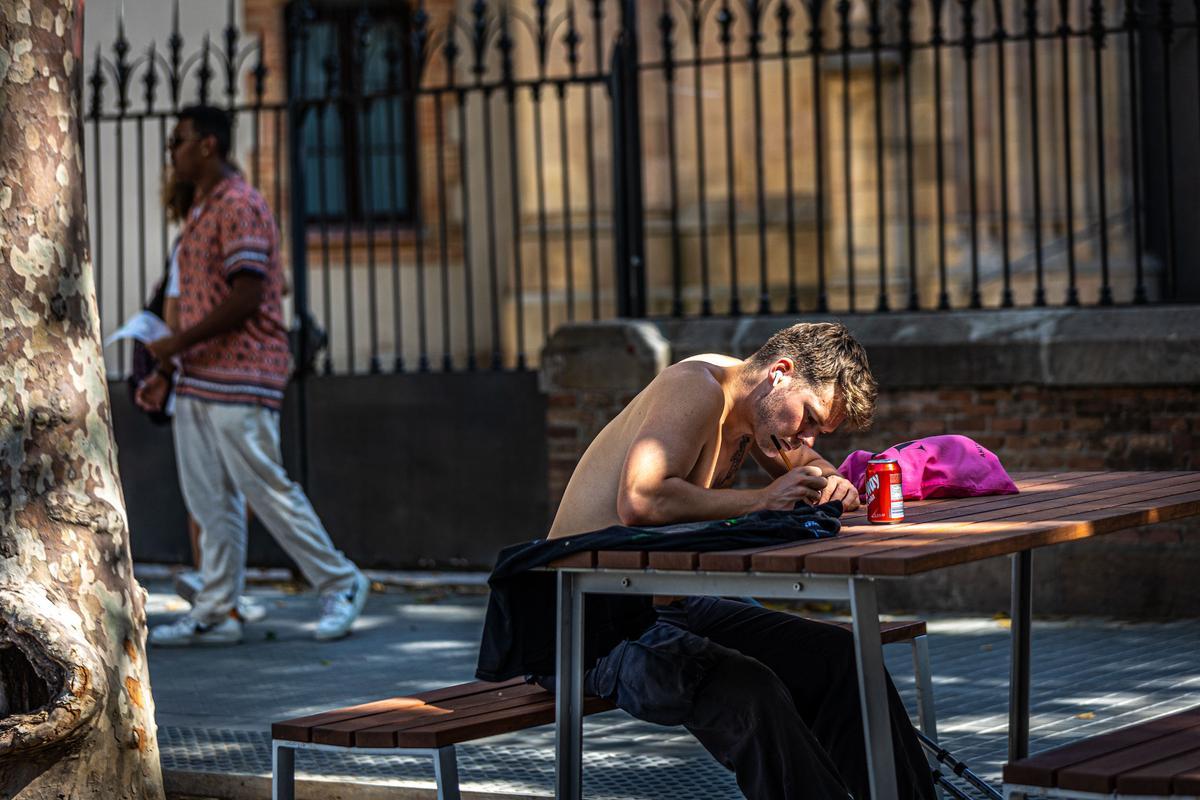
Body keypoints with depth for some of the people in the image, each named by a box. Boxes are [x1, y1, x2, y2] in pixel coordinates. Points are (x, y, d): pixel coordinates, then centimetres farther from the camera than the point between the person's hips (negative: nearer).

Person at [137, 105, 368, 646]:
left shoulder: (240, 207, -12)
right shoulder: (200, 213, 19)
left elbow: (245, 298, -19)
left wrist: (177, 343, -15)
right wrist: (167, 371, 16)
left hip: (240, 380, -10)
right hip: (198, 380, 10)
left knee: (268, 490, -6)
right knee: (209, 500, 7)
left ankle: (341, 585, 6)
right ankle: (215, 613, 10)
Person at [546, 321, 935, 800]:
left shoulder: (752, 403, 11)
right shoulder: (696, 388, -16)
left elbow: (809, 467, 29)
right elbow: (640, 502, -31)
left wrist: (833, 486, 3)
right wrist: (762, 501, -22)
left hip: (675, 608, 9)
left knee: (842, 658, 0)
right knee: (747, 690, -32)